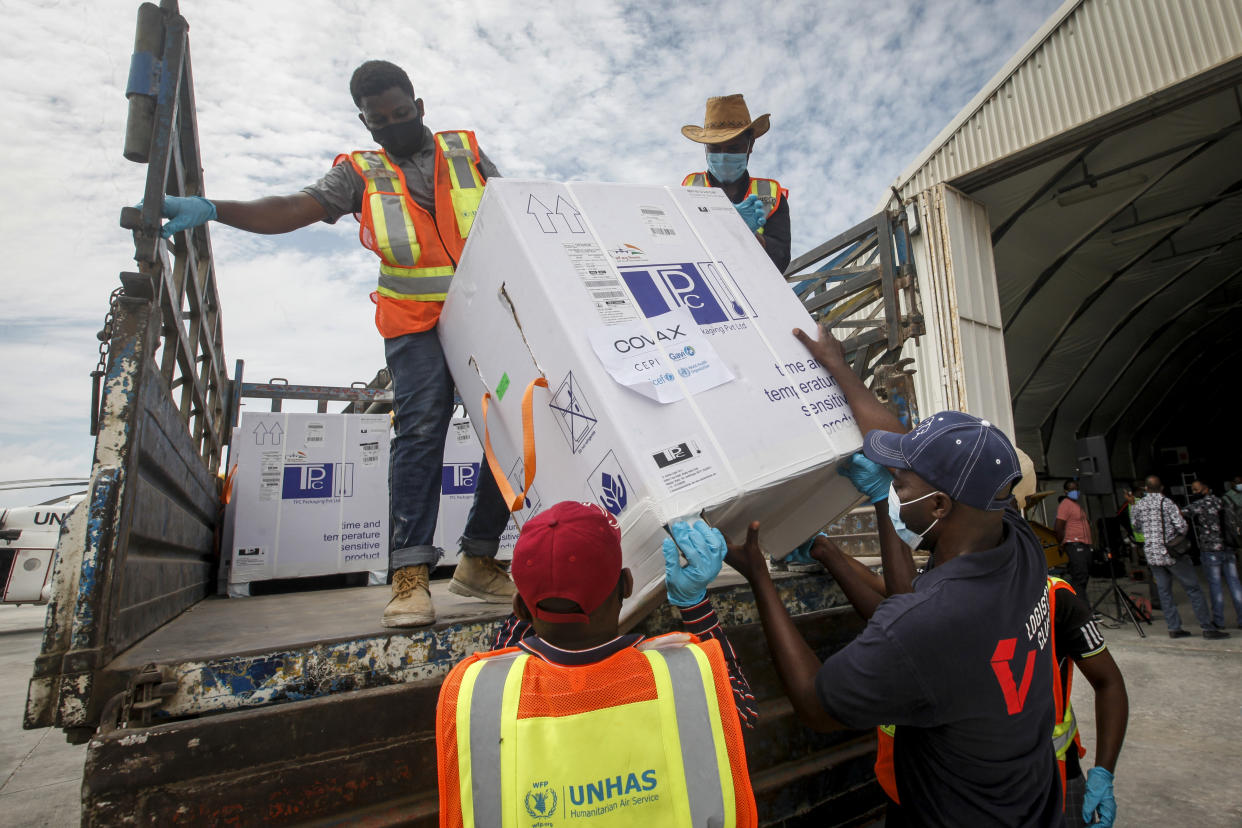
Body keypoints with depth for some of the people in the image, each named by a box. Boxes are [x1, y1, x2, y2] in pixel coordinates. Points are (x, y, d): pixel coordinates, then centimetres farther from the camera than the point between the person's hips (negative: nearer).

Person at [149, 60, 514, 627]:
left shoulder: (466, 151, 16)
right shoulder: (360, 173, 13)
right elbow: (294, 209, 1)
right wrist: (210, 209, -13)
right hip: (417, 325, -2)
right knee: (421, 425, -21)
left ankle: (478, 560, 5)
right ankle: (410, 573, -17)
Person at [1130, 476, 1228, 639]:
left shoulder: (1139, 505, 4)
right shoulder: (1166, 502, -9)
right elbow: (1181, 526, -13)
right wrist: (1177, 532, 7)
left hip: (1152, 555, 4)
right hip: (1171, 553, -4)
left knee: (1164, 592, 8)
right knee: (1193, 589, 4)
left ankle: (1174, 628, 8)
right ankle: (1207, 627, 6)